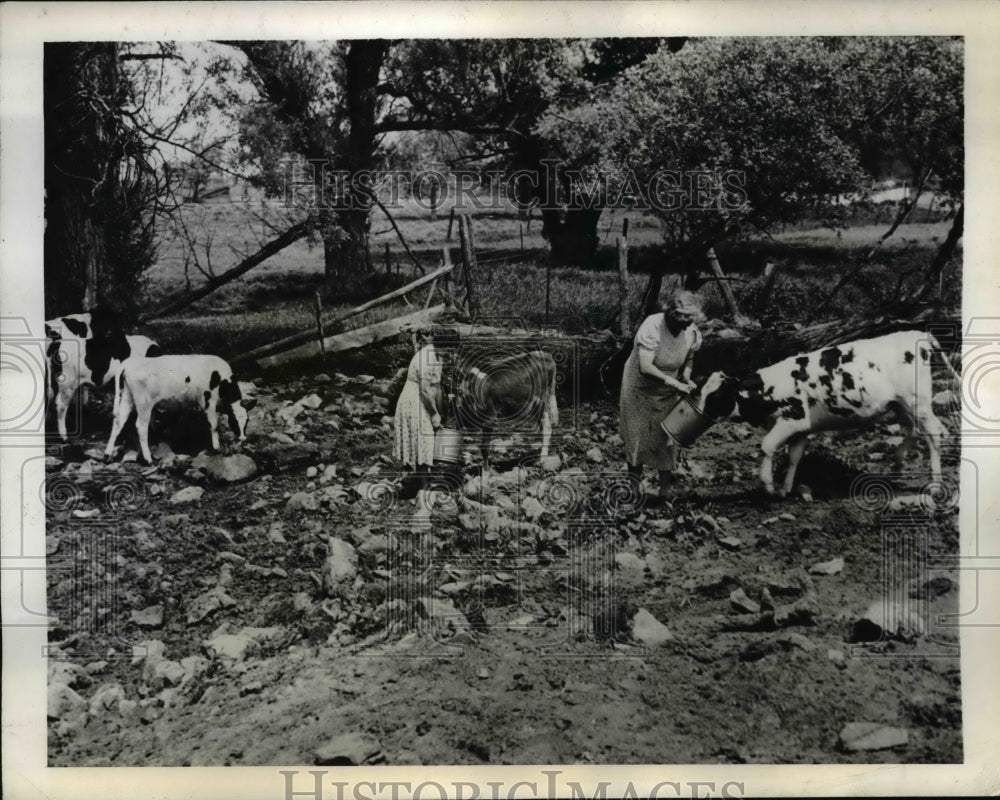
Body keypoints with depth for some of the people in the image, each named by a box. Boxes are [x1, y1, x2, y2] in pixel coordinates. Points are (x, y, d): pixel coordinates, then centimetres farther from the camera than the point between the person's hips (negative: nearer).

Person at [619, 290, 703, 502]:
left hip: (666, 393, 3)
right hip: (639, 389, -3)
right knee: (636, 434, 6)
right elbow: (646, 367, -31)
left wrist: (686, 379, -10)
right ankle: (633, 478, 25)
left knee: (665, 437, 1)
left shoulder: (691, 332, -14)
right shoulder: (653, 326, -29)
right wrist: (675, 383, -31)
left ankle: (666, 485, 13)